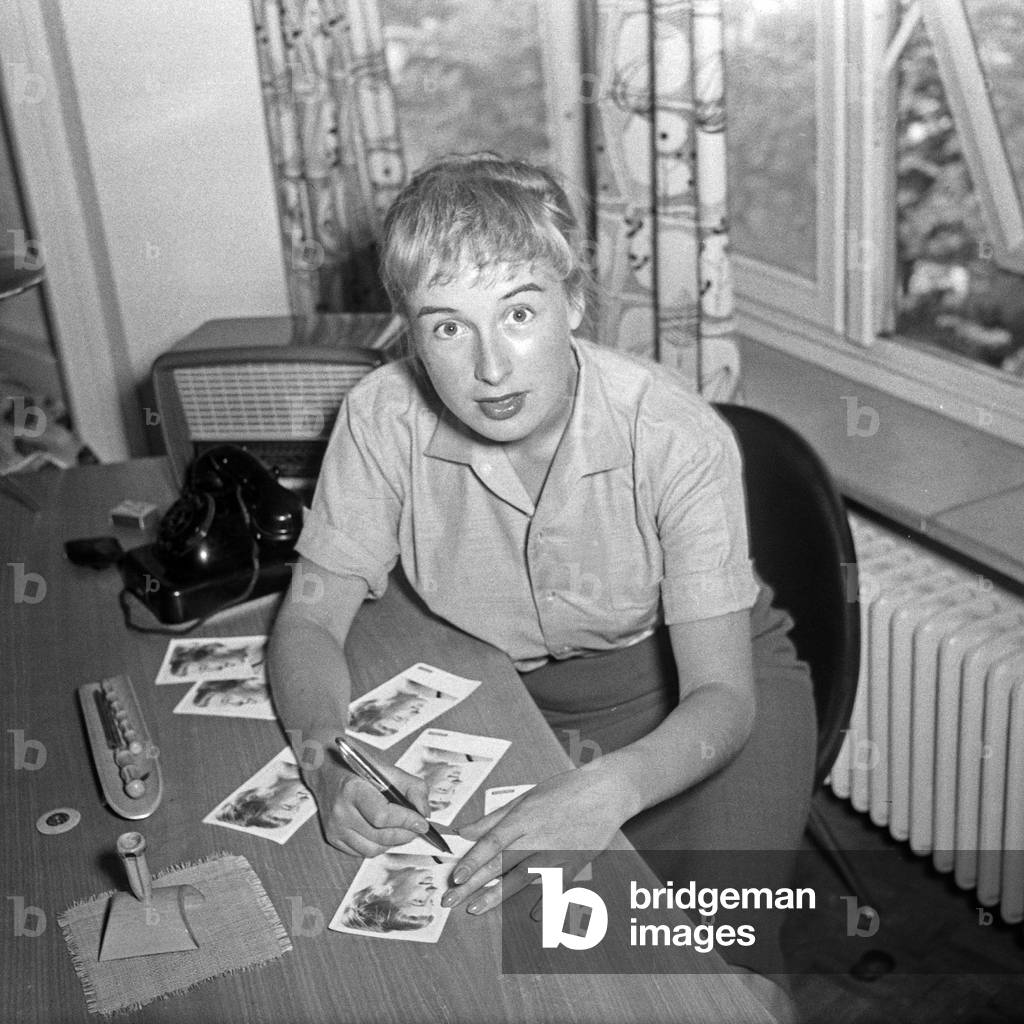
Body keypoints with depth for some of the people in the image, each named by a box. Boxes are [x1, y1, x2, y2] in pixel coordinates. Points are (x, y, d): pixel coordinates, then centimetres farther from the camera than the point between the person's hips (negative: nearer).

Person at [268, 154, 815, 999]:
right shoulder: (384, 417, -20)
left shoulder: (678, 438, -29)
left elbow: (720, 697, -28)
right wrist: (329, 759, -34)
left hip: (694, 686, -2)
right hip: (505, 689, 3)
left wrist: (604, 793, -48)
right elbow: (310, 623, -12)